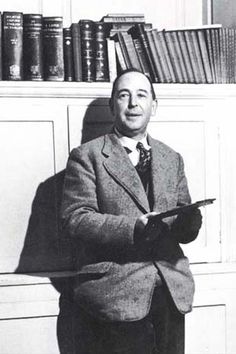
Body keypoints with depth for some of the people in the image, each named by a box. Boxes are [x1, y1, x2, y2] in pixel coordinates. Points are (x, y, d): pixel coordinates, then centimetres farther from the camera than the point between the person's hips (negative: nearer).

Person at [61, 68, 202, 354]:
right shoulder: (86, 156, -1)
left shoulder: (172, 159, 14)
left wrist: (189, 221, -13)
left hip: (172, 294, 5)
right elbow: (75, 219, -12)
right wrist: (133, 228, -24)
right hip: (112, 296, -4)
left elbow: (185, 231, 12)